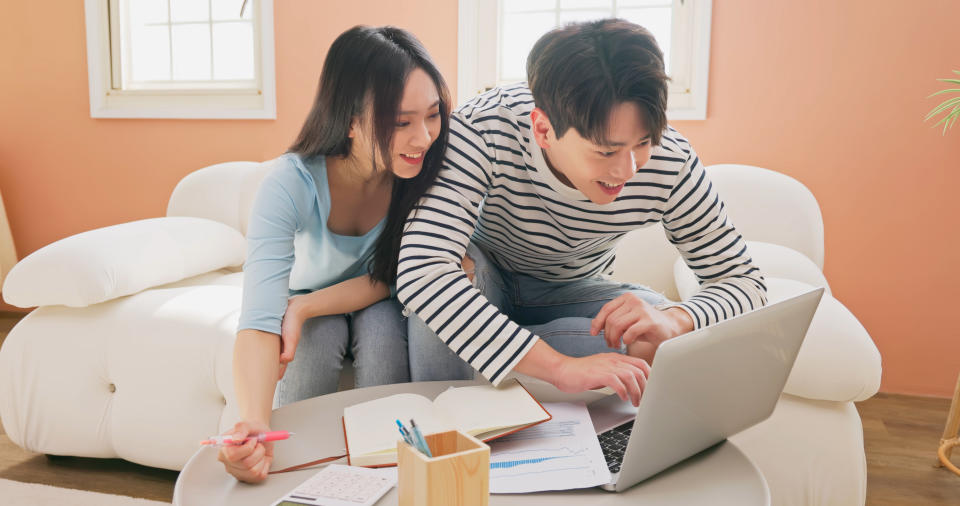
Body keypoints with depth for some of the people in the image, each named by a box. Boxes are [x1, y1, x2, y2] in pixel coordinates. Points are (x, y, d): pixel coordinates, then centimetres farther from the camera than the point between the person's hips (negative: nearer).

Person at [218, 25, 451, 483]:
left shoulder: (431, 170, -26)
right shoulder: (290, 184, -32)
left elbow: (392, 279, -17)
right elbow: (259, 323, -42)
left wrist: (305, 306, -33)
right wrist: (254, 423, -60)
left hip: (382, 310, 1)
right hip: (311, 312, -1)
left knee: (381, 325, -30)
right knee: (319, 334, -31)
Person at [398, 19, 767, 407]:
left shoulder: (671, 164, -26)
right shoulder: (483, 128, -36)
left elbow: (744, 281, -17)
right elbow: (421, 272, -46)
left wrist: (675, 321, -42)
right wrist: (560, 366, -53)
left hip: (575, 290, 3)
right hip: (485, 277, -2)